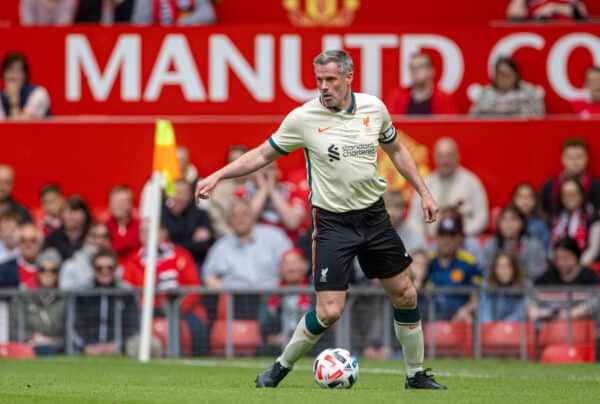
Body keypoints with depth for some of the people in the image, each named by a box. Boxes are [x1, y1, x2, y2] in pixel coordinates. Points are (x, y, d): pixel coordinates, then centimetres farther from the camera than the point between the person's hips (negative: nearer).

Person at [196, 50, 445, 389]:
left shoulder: (373, 107, -1)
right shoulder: (303, 118, -11)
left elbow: (396, 149, 16)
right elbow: (263, 155, 1)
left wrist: (423, 191, 13)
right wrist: (218, 176, -7)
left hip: (374, 215, 4)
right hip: (332, 221, -4)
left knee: (405, 295, 7)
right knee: (329, 312, -12)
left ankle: (416, 375, 24)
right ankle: (281, 367, 9)